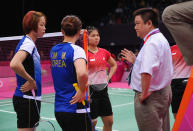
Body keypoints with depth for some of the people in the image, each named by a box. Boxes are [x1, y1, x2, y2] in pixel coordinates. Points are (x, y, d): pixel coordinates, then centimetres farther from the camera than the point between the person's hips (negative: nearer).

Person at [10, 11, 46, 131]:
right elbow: (14, 64, -32)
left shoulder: (29, 42, 13)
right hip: (27, 99, -10)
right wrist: (31, 80, -21)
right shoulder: (28, 43, -16)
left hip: (31, 98, 10)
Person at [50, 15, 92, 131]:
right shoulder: (76, 49, -15)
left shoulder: (54, 50, 8)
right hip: (76, 110, -7)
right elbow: (82, 73, -34)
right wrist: (82, 90, -18)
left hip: (58, 109, 7)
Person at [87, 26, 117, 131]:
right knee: (92, 122, 1)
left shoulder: (104, 52, 7)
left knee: (109, 121, 8)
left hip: (103, 89, 6)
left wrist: (109, 77, 11)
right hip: (90, 89, -6)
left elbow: (114, 65, 24)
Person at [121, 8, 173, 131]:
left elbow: (147, 72, -34)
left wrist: (144, 93, -24)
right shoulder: (160, 38, 13)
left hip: (151, 97, -10)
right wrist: (135, 61, 17)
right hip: (164, 91, 10)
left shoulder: (151, 43, -22)